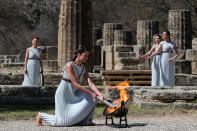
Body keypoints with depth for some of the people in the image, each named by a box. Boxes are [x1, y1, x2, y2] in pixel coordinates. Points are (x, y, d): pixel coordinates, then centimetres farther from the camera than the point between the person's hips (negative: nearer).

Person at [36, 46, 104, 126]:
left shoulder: (84, 69, 1)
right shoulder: (69, 65, -21)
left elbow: (90, 83, -9)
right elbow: (75, 84, -26)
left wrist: (100, 94, -24)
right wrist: (90, 92, -27)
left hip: (73, 94, 7)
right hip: (63, 93, -7)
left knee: (91, 97, -12)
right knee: (62, 121, -8)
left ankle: (85, 121, -2)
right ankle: (41, 115, 17)